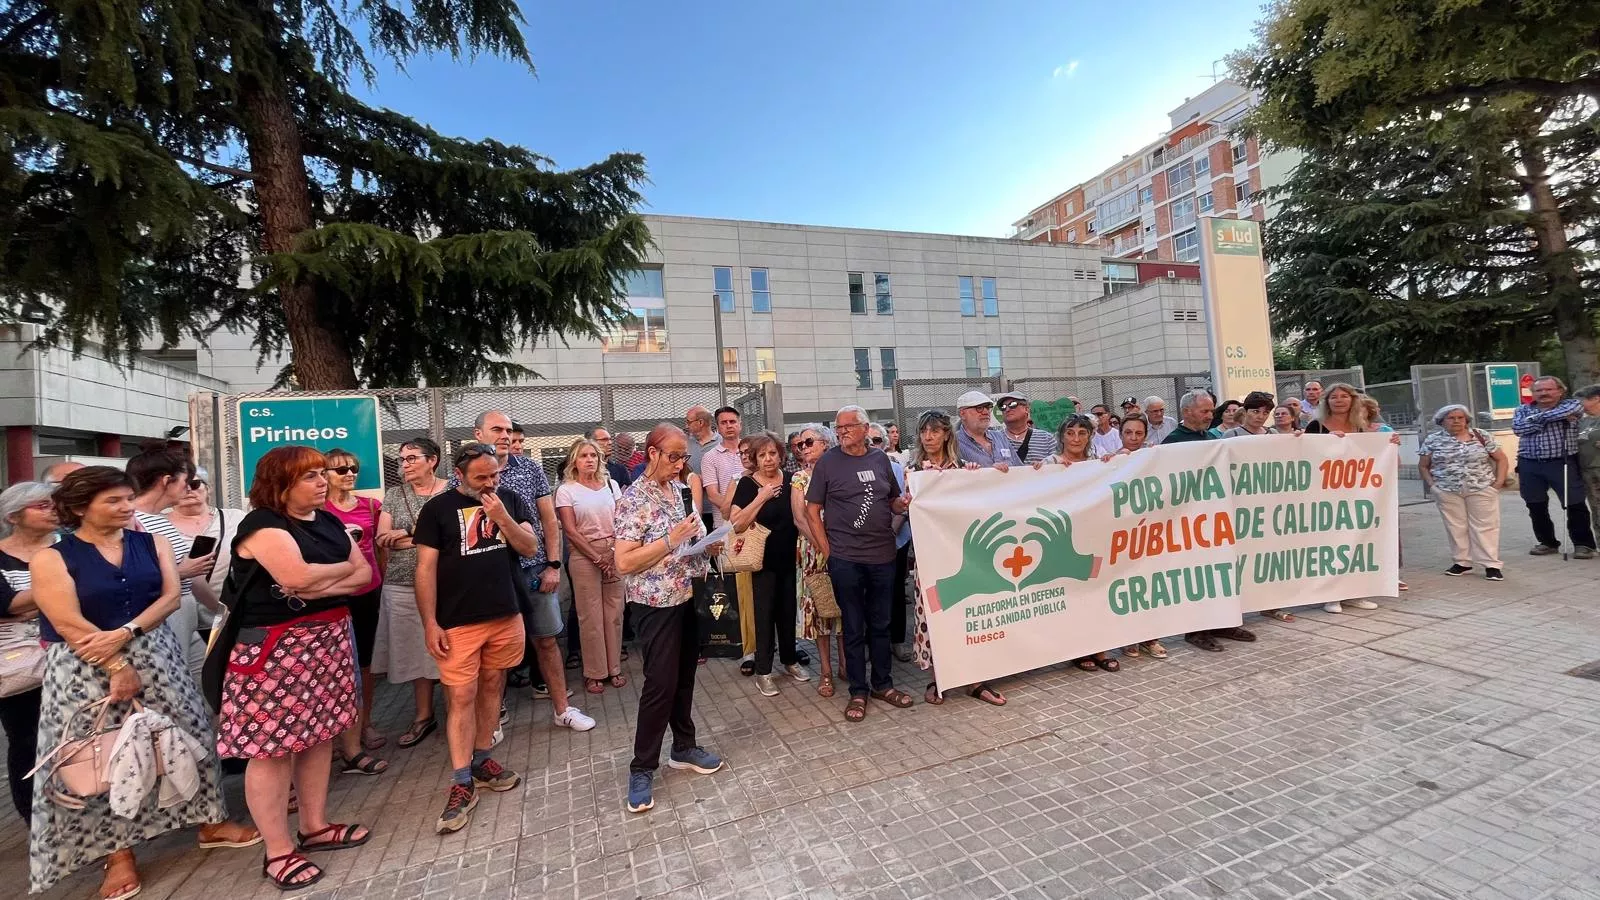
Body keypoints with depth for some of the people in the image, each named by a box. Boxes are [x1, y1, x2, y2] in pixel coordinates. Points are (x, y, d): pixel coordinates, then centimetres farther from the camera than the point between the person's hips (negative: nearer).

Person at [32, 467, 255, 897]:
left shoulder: (152, 542, 3)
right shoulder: (50, 558, -6)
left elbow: (171, 596, -4)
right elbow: (69, 625, -13)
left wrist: (124, 634, -18)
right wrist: (118, 667, -16)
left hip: (156, 657, 3)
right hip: (86, 669, -3)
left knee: (188, 736, 9)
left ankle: (210, 822, 24)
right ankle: (119, 853, 23)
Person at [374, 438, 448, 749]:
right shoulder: (394, 495, 9)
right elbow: (383, 539, 0)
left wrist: (407, 533, -8)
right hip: (403, 585, 3)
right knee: (416, 650, 9)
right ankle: (424, 715, 23)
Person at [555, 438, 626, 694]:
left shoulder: (611, 484, 9)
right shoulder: (566, 490, -1)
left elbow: (621, 521, 7)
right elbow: (570, 530, -6)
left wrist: (615, 552, -6)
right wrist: (597, 557, -9)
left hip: (615, 553, 3)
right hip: (584, 556, -3)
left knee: (614, 613, 6)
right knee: (591, 616, 2)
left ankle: (614, 668, 18)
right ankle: (595, 673, 13)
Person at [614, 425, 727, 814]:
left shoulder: (676, 491, 8)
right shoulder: (633, 498, -15)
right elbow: (624, 563, -20)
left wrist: (706, 546, -1)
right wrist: (671, 539, -26)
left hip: (687, 597, 7)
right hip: (656, 605, -7)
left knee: (684, 677, 17)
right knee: (660, 684, 0)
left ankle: (684, 747, 34)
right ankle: (641, 768, 17)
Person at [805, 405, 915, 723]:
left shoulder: (880, 459, 7)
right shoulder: (827, 462, -3)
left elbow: (895, 501, 17)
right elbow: (813, 509, -2)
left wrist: (904, 504, -7)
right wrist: (827, 549, -7)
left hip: (883, 555, 3)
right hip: (845, 559, -3)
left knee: (880, 624, 15)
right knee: (854, 628, 7)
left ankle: (882, 684, 30)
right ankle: (858, 691, 21)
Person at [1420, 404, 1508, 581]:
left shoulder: (1482, 436, 2)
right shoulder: (1433, 440, 0)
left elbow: (1502, 459, 6)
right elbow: (1423, 465, 7)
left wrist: (1499, 481, -2)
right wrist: (1432, 484, -3)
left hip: (1482, 489, 0)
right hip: (1447, 491, 0)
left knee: (1485, 526, 2)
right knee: (1455, 527, 6)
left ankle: (1491, 565, 8)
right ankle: (1462, 562, 16)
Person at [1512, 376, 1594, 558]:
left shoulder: (1572, 405, 4)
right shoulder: (1523, 410, 10)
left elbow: (1565, 412, -20)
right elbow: (1518, 428, -9)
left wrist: (1535, 418, -8)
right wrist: (1550, 418, -12)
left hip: (1562, 463, -2)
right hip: (1529, 465, 3)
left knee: (1575, 505, -1)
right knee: (1536, 507, 9)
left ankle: (1583, 544, 12)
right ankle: (1547, 542, 21)